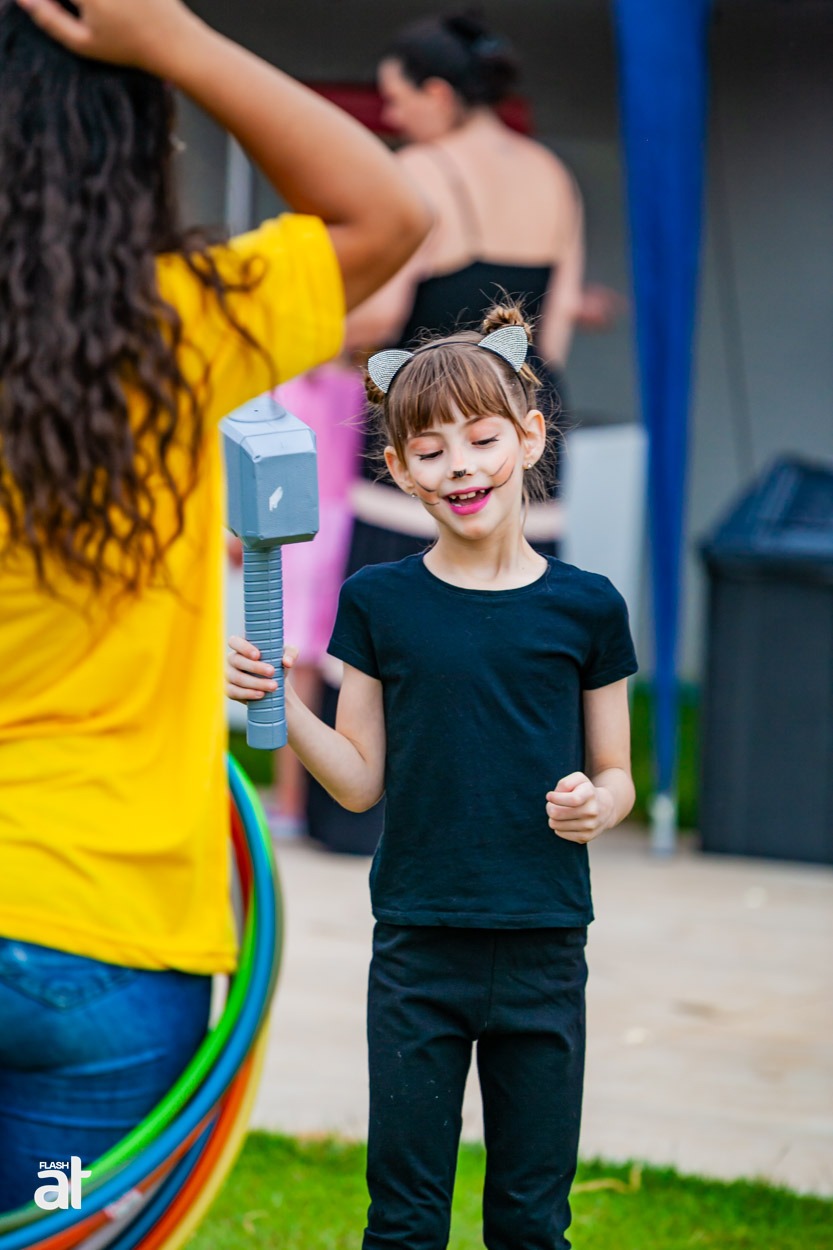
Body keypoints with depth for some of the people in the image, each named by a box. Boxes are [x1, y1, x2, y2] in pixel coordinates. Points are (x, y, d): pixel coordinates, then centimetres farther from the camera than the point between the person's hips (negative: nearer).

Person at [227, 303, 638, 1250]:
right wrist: (281, 705, -11)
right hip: (417, 948, 0)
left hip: (543, 951, 0)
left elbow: (614, 774, 7)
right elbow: (362, 780, 4)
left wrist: (597, 805, -15)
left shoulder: (585, 607, -1)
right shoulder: (379, 602, 0)